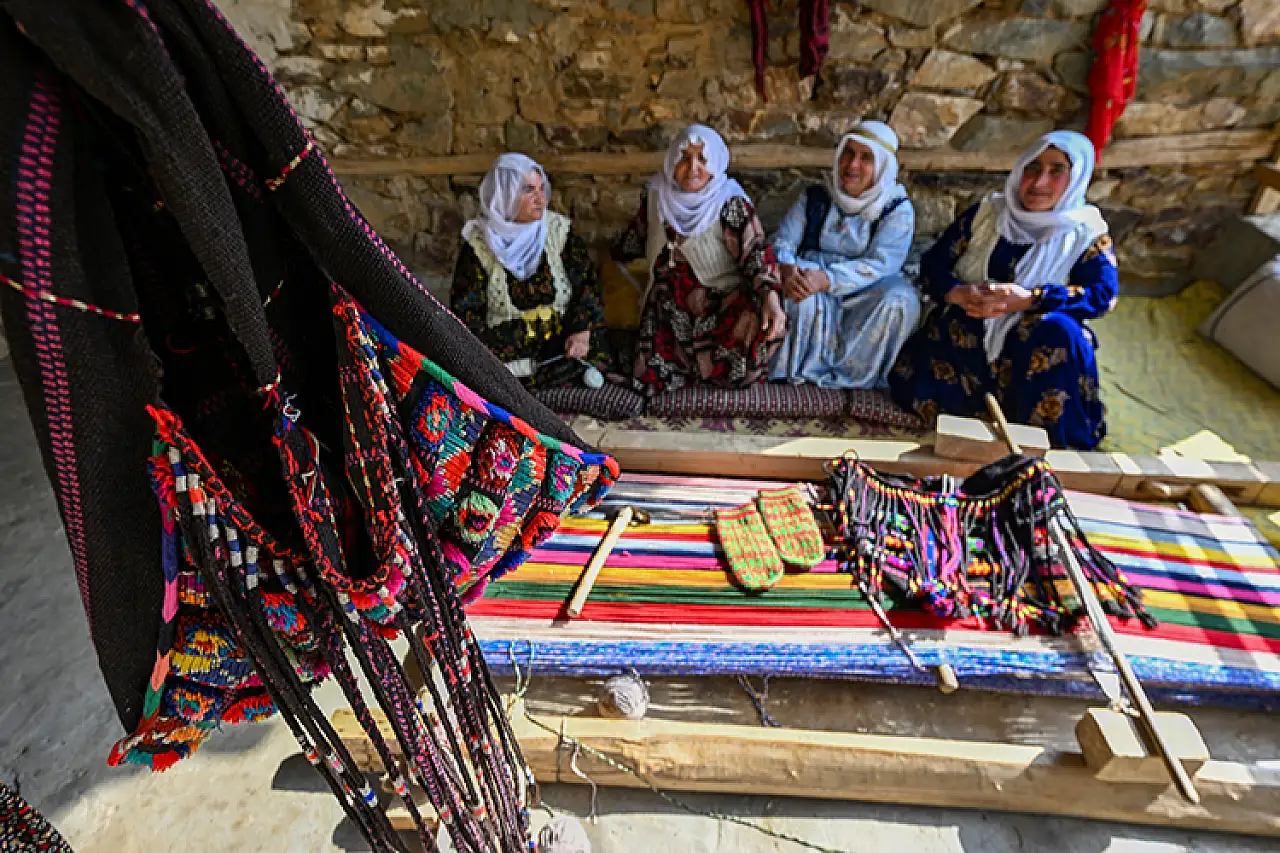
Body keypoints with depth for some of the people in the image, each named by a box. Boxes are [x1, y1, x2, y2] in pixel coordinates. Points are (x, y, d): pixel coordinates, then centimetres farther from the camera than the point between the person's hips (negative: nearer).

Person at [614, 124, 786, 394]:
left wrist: (770, 296, -38)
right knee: (650, 380, -16)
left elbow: (755, 250, -20)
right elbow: (638, 234, 20)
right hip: (669, 306, 3)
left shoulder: (730, 203, -10)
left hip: (719, 305, -2)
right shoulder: (656, 195, 2)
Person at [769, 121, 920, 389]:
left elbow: (881, 264, -14)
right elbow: (782, 243, 0)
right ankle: (800, 370, -18)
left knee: (899, 299, -31)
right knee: (801, 291, -33)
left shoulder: (898, 210, 2)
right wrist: (787, 270, -26)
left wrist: (827, 279, -32)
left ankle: (847, 374, -17)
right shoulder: (813, 199, 10)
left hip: (863, 300, 0)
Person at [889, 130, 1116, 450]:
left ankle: (1060, 442, -13)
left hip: (1034, 344, -1)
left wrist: (1029, 299, -26)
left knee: (1058, 332, -36)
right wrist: (958, 293, -19)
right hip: (964, 334, 1)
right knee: (912, 387, -24)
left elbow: (1103, 294, -11)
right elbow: (933, 262, 3)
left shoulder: (1087, 232, 2)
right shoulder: (987, 212, 6)